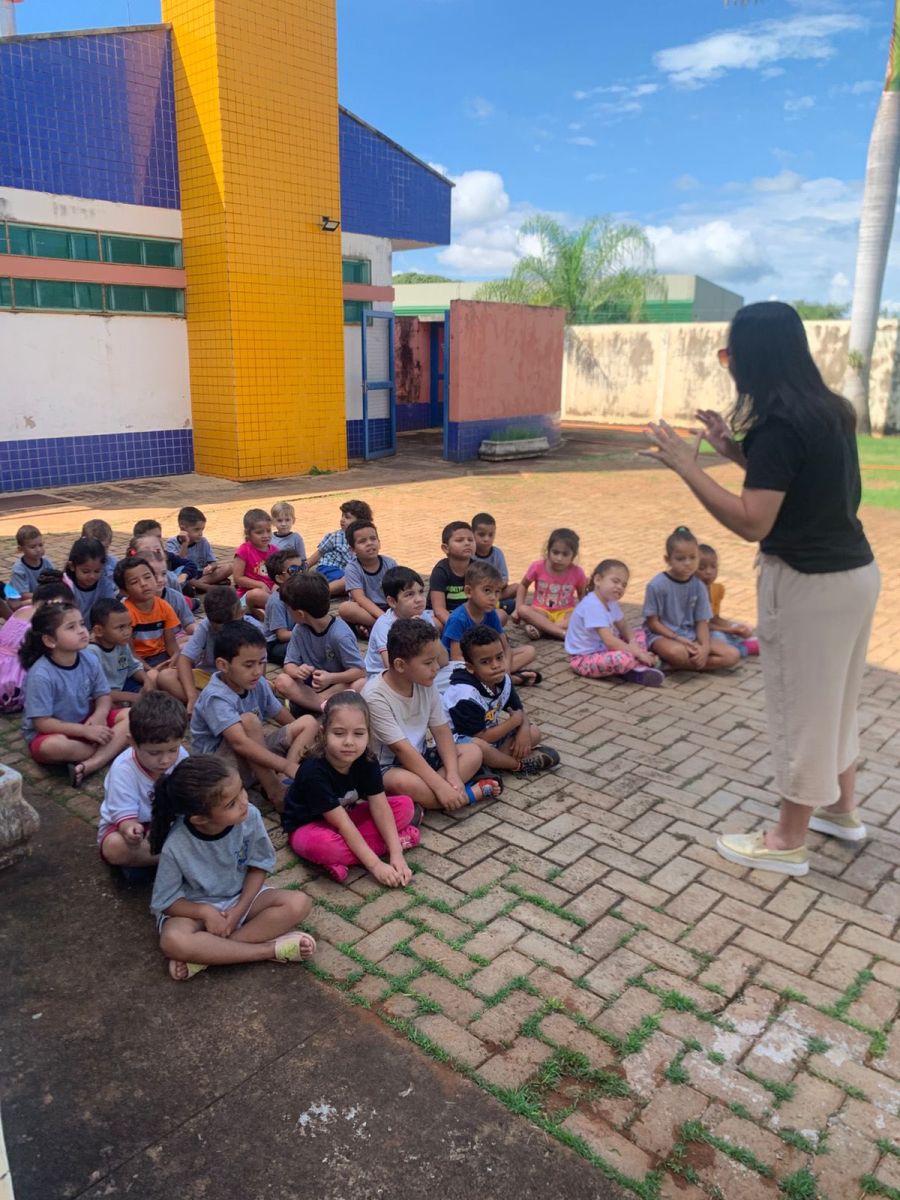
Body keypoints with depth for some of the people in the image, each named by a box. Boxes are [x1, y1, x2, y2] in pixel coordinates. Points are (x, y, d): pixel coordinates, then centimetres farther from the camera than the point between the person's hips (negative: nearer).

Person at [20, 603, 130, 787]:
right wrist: (86, 731, -26)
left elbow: (103, 695, 2)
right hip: (48, 733, -6)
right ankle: (112, 750, -13)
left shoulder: (89, 661, -9)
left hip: (87, 723, 6)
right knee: (55, 746, -40)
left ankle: (91, 764, -27)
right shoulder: (41, 675, -25)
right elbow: (42, 723, -23)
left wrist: (99, 715, -21)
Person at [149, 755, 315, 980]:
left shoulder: (249, 816, -24)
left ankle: (208, 952, -22)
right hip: (196, 908, -3)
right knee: (173, 942, -35)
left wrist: (239, 910, -18)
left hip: (242, 898, 3)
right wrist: (206, 911, -27)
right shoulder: (176, 847, -27)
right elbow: (164, 901, -13)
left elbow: (259, 866, -7)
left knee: (298, 904, -22)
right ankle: (271, 949, -24)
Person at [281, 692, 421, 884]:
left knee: (405, 806, -8)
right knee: (322, 845, -40)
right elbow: (342, 824, -32)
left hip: (346, 816, 6)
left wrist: (396, 854, -26)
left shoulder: (367, 761, -17)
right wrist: (375, 865, -32)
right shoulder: (313, 772, -33)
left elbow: (380, 807, -17)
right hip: (308, 826, -5)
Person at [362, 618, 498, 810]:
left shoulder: (426, 685, -4)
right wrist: (440, 786, -30)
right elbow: (402, 749, -27)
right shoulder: (375, 696, -24)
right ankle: (472, 793, -18)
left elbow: (442, 731, -2)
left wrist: (452, 773, -19)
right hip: (387, 768, -7)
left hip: (419, 758, 7)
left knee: (473, 751, -7)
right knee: (404, 782, -39)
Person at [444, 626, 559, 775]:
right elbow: (481, 738, -27)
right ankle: (519, 764, -13)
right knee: (479, 747, -41)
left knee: (533, 732, -5)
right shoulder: (466, 694, -30)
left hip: (488, 734, 8)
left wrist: (523, 730, -18)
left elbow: (519, 711, 6)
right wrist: (514, 721, -18)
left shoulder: (503, 680, -7)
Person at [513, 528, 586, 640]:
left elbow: (582, 594, 8)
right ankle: (563, 633, -38)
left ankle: (540, 628, -34)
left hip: (565, 613, 0)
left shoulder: (577, 572, -9)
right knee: (523, 610, -33)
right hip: (541, 612, 0)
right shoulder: (538, 566, -10)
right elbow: (523, 585, 5)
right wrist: (518, 608, -5)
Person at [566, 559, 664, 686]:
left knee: (639, 634, 14)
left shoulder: (610, 602, 6)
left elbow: (624, 627, 14)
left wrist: (633, 642, -8)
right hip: (583, 659, -11)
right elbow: (610, 642, -29)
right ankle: (638, 670, -2)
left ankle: (639, 668, -10)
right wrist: (638, 653, -22)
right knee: (625, 658, -36)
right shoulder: (592, 605, -26)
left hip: (602, 649, 11)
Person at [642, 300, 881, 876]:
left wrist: (687, 466, -20)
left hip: (809, 584, -9)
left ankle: (789, 842, 21)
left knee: (801, 706, 5)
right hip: (855, 570, 9)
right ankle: (842, 809, 41)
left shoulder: (781, 422, -21)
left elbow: (752, 522, -25)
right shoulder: (828, 408, 7)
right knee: (834, 698, 23)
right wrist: (734, 448, 14)